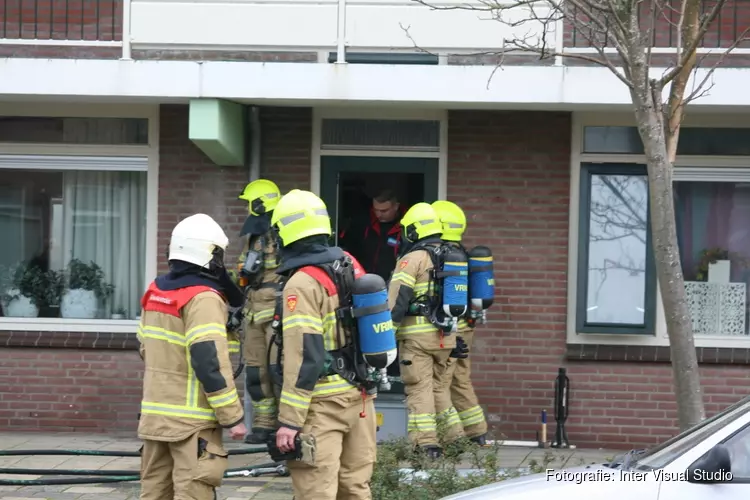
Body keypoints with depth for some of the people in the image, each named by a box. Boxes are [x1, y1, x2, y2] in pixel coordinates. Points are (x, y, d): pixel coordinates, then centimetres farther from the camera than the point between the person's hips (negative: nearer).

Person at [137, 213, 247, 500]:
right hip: (192, 420, -8)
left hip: (155, 414, 8)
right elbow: (211, 363, -21)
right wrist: (232, 417, -16)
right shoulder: (203, 298, -16)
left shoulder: (155, 292, 10)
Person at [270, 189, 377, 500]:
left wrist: (289, 420, -19)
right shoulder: (351, 268, 8)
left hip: (323, 404, -8)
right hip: (360, 397, 8)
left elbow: (304, 357, -21)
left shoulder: (302, 284, -16)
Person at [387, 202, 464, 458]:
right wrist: (457, 339, 25)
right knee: (440, 386, 17)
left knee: (419, 389, -4)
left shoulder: (413, 259, -7)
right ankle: (456, 438, 18)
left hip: (417, 334, -7)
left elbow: (396, 300, -14)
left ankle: (426, 442, -10)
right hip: (445, 335, 7)